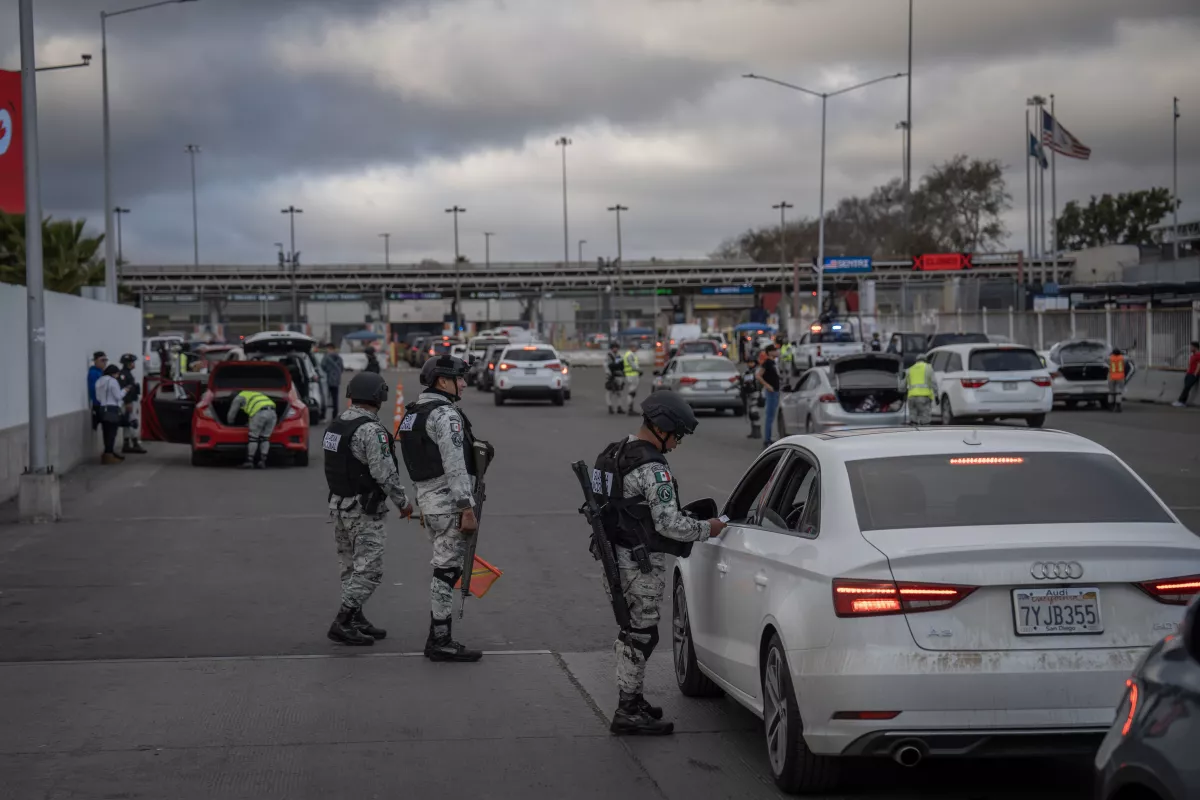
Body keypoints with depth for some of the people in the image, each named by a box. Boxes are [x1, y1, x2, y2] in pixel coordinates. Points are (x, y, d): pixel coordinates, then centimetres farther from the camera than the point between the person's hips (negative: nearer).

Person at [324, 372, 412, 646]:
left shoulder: (336, 424, 6)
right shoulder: (372, 430, -20)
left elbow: (337, 465, 10)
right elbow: (385, 473, -21)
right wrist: (403, 502, -8)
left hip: (338, 503, 9)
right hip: (364, 510, -9)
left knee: (352, 567, 16)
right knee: (368, 571, -4)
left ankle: (355, 621, 21)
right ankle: (342, 624, -8)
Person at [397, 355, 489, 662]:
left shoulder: (414, 412, 15)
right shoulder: (445, 414, -16)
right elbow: (455, 466, -21)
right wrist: (467, 509, -20)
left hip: (428, 499, 10)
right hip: (450, 503, -10)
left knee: (445, 569, 15)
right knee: (447, 570, -5)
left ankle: (439, 638, 18)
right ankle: (441, 642, -2)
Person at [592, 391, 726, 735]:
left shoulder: (615, 453, 11)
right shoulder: (652, 468, -20)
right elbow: (669, 524, -22)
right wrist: (708, 529, -8)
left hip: (617, 556, 10)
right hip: (641, 564, -10)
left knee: (633, 631, 19)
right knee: (641, 633, -3)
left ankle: (632, 698, 29)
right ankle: (628, 712, 2)